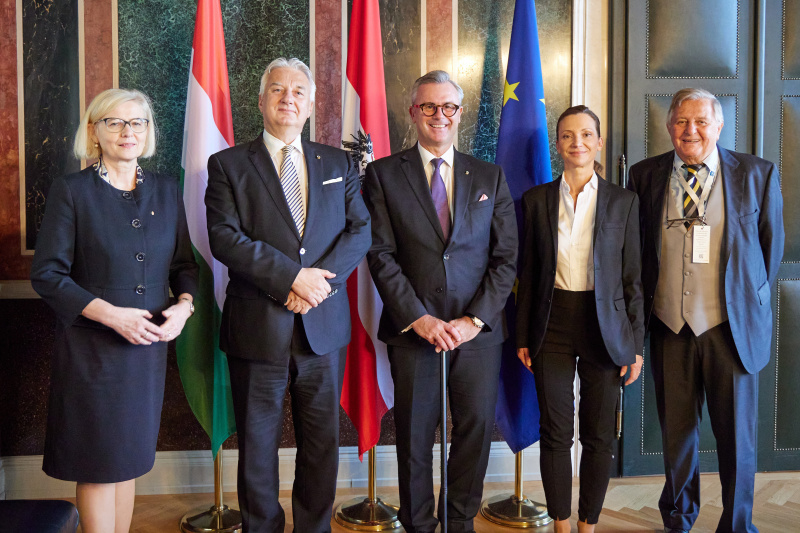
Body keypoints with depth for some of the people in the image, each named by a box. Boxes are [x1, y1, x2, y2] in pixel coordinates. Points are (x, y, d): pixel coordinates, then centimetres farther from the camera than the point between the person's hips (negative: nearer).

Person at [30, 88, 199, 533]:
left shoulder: (167, 190, 8)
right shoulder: (71, 191, -4)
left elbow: (185, 263, 12)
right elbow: (47, 275, -8)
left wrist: (185, 304, -9)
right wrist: (111, 314, -18)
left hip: (149, 345, 4)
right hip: (91, 346, -4)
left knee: (129, 458, 13)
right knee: (99, 462, 4)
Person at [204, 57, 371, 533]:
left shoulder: (339, 164, 12)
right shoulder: (228, 165, 3)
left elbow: (360, 230, 3)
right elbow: (225, 238, -10)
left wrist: (321, 280, -13)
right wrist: (293, 275, -17)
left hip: (324, 327, 3)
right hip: (258, 327, -2)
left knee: (323, 440, 10)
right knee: (257, 444, 9)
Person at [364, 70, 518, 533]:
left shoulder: (491, 177, 10)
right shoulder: (383, 174, 4)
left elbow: (506, 257, 5)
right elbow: (381, 255, -3)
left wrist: (475, 320, -7)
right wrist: (418, 318, -11)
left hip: (478, 330, 2)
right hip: (413, 328, -2)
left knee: (478, 427, 7)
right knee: (415, 434, 6)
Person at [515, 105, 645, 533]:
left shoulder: (623, 201, 2)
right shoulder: (536, 200, 4)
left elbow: (632, 278, 3)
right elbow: (528, 273, 6)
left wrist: (636, 344, 0)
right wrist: (523, 336, 4)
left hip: (603, 326, 0)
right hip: (552, 325, 1)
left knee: (598, 436, 6)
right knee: (555, 433, 5)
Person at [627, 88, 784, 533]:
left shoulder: (758, 174, -1)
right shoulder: (646, 176, 3)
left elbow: (773, 244, 9)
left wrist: (753, 300, 10)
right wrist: (647, 304, 9)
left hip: (732, 326, -1)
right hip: (669, 326, 2)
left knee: (737, 433, 6)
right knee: (676, 429, 13)